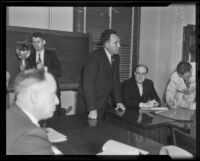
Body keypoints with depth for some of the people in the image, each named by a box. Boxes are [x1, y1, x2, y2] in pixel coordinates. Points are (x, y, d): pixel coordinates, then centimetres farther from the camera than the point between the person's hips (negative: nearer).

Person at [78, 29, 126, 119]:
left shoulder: (116, 58, 6)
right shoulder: (95, 56, -18)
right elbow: (88, 83, -23)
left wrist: (118, 101, 7)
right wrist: (92, 109, -26)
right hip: (91, 103, -6)